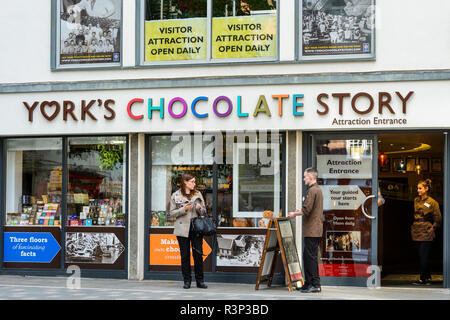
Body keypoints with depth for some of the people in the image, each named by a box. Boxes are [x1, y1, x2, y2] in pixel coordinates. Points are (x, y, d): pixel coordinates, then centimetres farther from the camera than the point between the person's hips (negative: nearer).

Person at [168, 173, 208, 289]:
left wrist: (199, 208, -6)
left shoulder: (198, 194, 12)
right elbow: (172, 213, 1)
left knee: (198, 254, -1)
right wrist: (184, 209, -12)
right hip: (183, 229, -2)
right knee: (185, 255, 1)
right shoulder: (176, 196, 4)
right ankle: (187, 281, 8)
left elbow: (204, 212, 16)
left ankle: (200, 280, 6)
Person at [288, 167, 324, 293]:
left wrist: (295, 214, -4)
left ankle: (316, 285, -6)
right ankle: (308, 284, 18)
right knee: (307, 256, 14)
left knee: (311, 256, -7)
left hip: (311, 230, -10)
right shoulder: (318, 190, 18)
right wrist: (300, 211, 18)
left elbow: (306, 210, -19)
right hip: (316, 229, 10)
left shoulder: (312, 190, -14)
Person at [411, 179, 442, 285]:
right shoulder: (416, 200, 10)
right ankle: (428, 278, 16)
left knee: (423, 256, -6)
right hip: (416, 232, 6)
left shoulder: (432, 202, -7)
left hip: (426, 233, -6)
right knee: (421, 256, 8)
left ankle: (422, 279, -2)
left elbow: (438, 219, -3)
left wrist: (432, 228, 0)